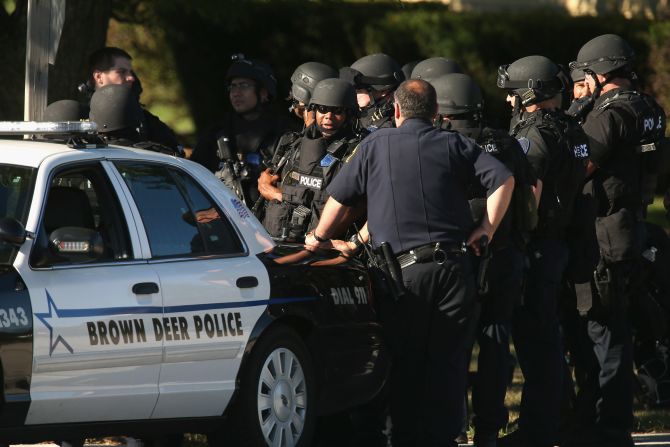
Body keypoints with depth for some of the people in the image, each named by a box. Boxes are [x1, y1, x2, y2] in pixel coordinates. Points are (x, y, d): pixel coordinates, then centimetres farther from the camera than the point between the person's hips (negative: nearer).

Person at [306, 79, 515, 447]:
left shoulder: (376, 145, 6)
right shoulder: (454, 145, 8)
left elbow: (339, 198, 9)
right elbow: (503, 179, -2)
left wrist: (319, 238, 24)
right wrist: (487, 228, 4)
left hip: (404, 270, -1)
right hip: (453, 265, 1)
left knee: (405, 363, 6)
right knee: (448, 359, 6)